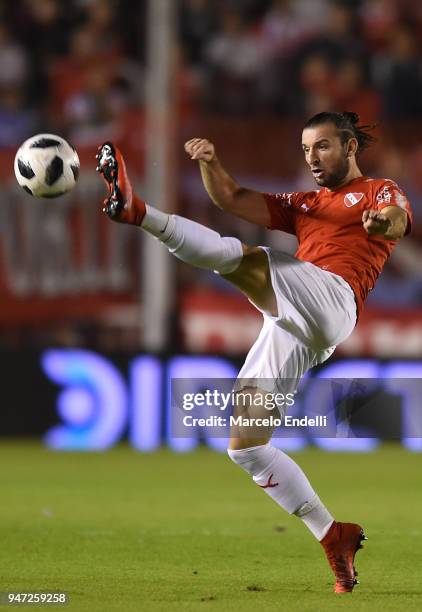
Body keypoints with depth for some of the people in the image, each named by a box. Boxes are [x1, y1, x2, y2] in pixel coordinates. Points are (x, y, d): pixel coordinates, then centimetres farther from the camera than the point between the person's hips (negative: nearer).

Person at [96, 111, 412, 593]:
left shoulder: (379, 192, 15)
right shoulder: (303, 205, 34)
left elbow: (397, 223, -10)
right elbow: (231, 199, 25)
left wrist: (383, 221, -34)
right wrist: (211, 163, 5)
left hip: (332, 301, -8)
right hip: (290, 331, 8)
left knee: (240, 257, -30)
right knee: (245, 446, 2)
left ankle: (136, 211, -41)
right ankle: (335, 539, 2)